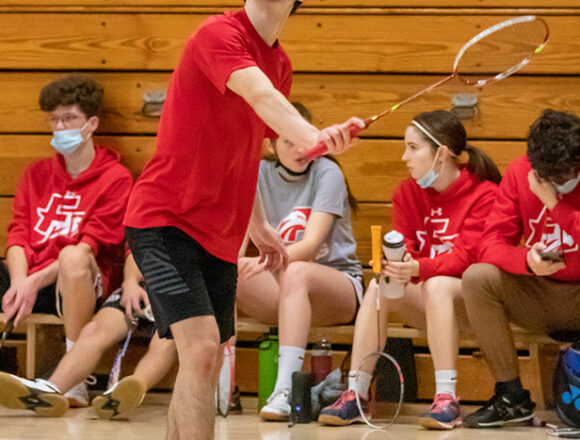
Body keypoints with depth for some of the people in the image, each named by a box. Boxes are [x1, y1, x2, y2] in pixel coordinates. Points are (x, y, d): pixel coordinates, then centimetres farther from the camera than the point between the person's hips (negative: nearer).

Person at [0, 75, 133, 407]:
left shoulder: (116, 178, 3)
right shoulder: (37, 174, 21)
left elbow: (91, 246, -7)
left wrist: (36, 282, -19)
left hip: (73, 286, -5)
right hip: (27, 279, 5)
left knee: (73, 258, -39)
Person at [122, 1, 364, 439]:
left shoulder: (280, 65, 12)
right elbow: (259, 96, -34)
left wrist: (258, 225, 19)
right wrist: (310, 135, -51)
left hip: (220, 235, 9)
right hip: (164, 221, -9)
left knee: (206, 362, 11)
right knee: (201, 349, -21)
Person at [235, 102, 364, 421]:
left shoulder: (327, 173, -9)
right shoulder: (260, 174, 3)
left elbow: (310, 246, -21)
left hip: (338, 281, -4)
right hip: (279, 289, 4)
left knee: (296, 272, -39)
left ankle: (285, 391, -46)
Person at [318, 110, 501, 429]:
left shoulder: (484, 194, -9)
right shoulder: (407, 193, 8)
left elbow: (467, 258, -19)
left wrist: (418, 268, -37)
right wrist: (395, 264, -25)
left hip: (468, 299, -4)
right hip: (422, 300, 5)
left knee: (437, 286, -37)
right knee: (379, 286, -26)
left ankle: (446, 398, -38)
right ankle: (355, 394, -27)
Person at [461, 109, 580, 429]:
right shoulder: (520, 172, -3)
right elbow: (491, 244, -8)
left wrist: (554, 201, -24)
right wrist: (526, 259, -29)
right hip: (537, 299, 4)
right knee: (477, 277, -22)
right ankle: (512, 397, -14)